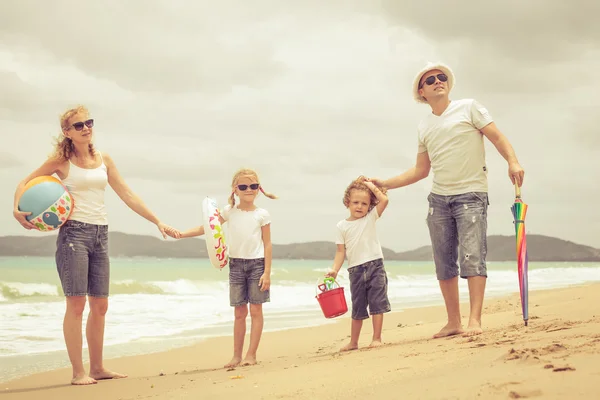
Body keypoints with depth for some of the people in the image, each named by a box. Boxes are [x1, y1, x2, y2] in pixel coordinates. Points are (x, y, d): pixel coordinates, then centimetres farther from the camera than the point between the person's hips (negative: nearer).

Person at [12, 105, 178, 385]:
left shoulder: (103, 160, 11)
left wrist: (157, 221, 12)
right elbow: (26, 182, 2)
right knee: (76, 303, -8)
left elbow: (127, 195, 14)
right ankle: (78, 372, -3)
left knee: (100, 305, 8)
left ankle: (97, 367, 19)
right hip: (74, 232, -5)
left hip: (100, 234, 5)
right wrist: (17, 210, -17)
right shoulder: (62, 161, -1)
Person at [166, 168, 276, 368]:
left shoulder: (262, 214, -2)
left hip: (256, 263, -2)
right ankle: (237, 355, 12)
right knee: (239, 312, 7)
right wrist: (181, 234, -11)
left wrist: (267, 272, -9)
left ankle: (251, 354, 4)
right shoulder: (229, 211, 4)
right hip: (236, 263, 2)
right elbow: (206, 228, 2)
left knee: (255, 310, -1)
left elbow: (267, 244, -2)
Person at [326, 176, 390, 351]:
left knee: (377, 303, -3)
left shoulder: (371, 218, 2)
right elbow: (340, 251, 2)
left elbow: (384, 199, -11)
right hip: (355, 270, 1)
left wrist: (371, 186, -2)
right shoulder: (342, 226, 4)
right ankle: (353, 342, 18)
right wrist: (334, 270, -8)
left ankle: (376, 338, 2)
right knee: (357, 308, 10)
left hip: (375, 266, -1)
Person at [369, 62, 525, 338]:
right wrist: (386, 184, 16)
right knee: (444, 264, 4)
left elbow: (497, 137, -5)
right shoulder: (424, 126, 17)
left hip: (471, 194, -5)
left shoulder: (469, 108, 3)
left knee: (471, 257, -16)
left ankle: (475, 321, -19)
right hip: (439, 199, 5)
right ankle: (453, 323, 12)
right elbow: (421, 170, 21)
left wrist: (512, 161, -23)